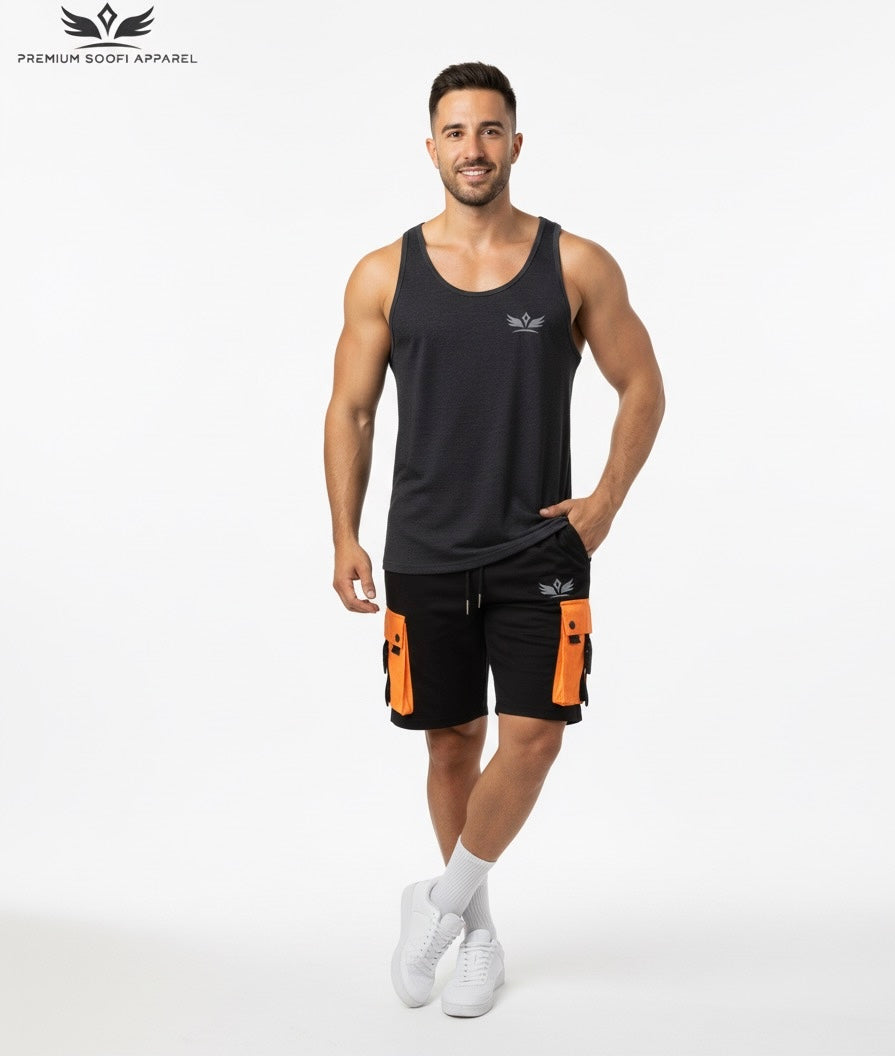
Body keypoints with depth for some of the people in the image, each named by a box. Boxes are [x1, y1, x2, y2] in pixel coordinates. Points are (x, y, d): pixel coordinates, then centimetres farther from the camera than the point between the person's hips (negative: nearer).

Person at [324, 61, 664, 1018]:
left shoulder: (578, 267, -1)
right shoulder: (383, 275, 1)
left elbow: (642, 386, 6)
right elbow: (350, 410, 5)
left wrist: (607, 497, -5)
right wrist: (345, 536, -2)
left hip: (538, 551, -1)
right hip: (423, 554, 1)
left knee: (532, 734, -8)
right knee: (452, 741, 10)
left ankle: (443, 901, 17)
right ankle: (478, 934, 29)